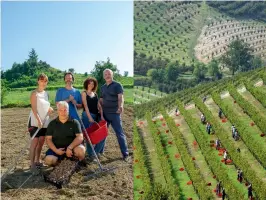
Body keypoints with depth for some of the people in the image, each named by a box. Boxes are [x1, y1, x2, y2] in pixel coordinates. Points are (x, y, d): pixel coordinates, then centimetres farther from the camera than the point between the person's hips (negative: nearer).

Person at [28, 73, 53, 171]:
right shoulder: (34, 93, -10)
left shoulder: (46, 93, 12)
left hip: (45, 122, 7)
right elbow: (34, 108, -16)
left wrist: (49, 108, -1)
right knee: (35, 142, -7)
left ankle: (37, 161, 21)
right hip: (35, 121, -7)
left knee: (41, 142, 10)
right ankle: (32, 164, -2)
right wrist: (39, 120, -24)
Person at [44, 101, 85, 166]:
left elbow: (80, 137, -10)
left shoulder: (74, 122, -1)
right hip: (57, 148, 2)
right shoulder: (52, 124, 6)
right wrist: (56, 150, -14)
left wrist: (70, 148, -24)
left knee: (80, 150, -34)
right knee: (49, 160, -26)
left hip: (72, 146, -2)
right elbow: (48, 139, 3)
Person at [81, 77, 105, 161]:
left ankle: (96, 151, 11)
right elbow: (86, 106, -8)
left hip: (96, 116, 5)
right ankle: (91, 154, 3)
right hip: (87, 116, -5)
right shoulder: (84, 93, 1)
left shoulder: (95, 94, 16)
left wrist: (101, 116, -2)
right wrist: (90, 117, -17)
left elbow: (99, 106, 12)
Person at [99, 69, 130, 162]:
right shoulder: (102, 87, 13)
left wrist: (120, 106, -40)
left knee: (120, 133, -5)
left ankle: (125, 154, -1)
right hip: (104, 113, 6)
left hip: (114, 113, -6)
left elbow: (120, 97, -20)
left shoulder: (117, 85, -5)